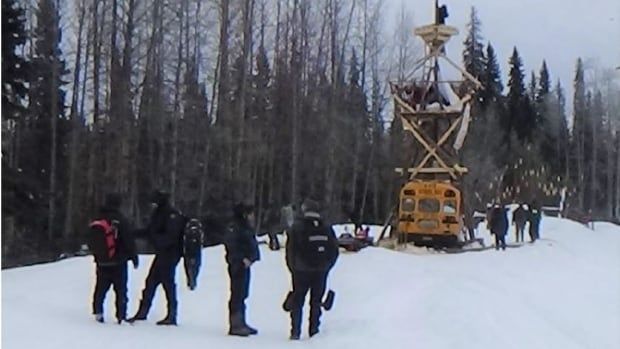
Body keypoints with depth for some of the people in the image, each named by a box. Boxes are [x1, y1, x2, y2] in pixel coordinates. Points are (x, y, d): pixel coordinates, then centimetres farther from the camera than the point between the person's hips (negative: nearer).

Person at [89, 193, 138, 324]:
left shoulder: (96, 222, 5)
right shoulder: (120, 220, -12)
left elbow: (91, 242, 14)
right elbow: (129, 241, -12)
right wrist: (134, 258, -2)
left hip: (101, 263, 5)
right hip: (118, 263, -5)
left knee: (100, 289, 15)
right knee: (121, 291, 2)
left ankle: (98, 312, 8)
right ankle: (121, 316, 0)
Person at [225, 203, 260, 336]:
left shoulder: (247, 229, 17)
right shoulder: (235, 228, -12)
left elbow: (253, 245, 15)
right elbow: (231, 246, -20)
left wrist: (251, 258, -1)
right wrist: (242, 259, -23)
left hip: (245, 264, 10)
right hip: (237, 265, -10)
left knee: (243, 295, 15)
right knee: (237, 294, -7)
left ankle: (241, 323, 23)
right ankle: (235, 325, -4)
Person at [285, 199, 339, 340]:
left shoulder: (297, 228, -7)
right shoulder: (327, 229, 3)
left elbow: (290, 250, -5)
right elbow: (334, 251, 7)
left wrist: (293, 268, 7)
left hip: (301, 272, -2)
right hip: (320, 272, 2)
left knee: (297, 302, 6)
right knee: (316, 302, 11)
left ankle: (295, 332, 2)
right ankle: (314, 331, 11)